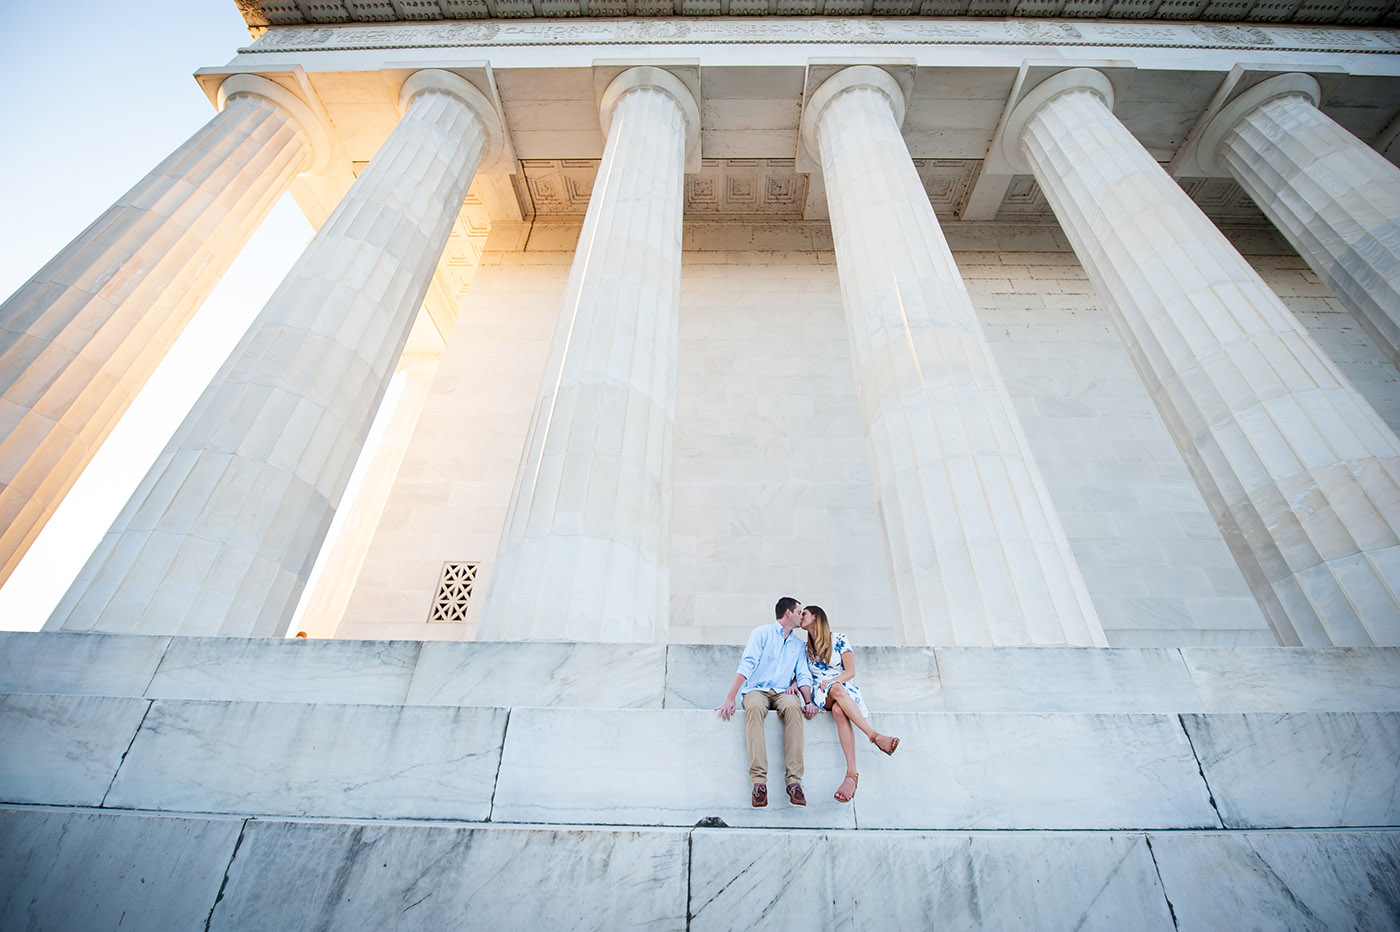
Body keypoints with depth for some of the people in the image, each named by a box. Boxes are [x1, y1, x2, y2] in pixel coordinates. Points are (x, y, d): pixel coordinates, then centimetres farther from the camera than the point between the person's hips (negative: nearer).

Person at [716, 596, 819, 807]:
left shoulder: (799, 645, 20)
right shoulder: (762, 633, 3)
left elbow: (803, 676, 12)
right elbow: (746, 666, -7)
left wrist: (808, 701, -10)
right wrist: (730, 699, -18)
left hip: (782, 692, 3)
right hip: (757, 689, -3)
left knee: (793, 706, -34)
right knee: (754, 707, -39)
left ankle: (794, 781, -37)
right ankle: (759, 782, -40)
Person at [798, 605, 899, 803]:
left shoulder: (839, 640, 8)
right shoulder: (805, 648, 19)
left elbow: (851, 672, 0)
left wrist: (830, 681, -16)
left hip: (846, 691, -1)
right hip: (821, 696, 1)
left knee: (838, 710, -40)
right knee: (836, 689, -38)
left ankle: (852, 774, -50)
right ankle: (876, 736, -49)